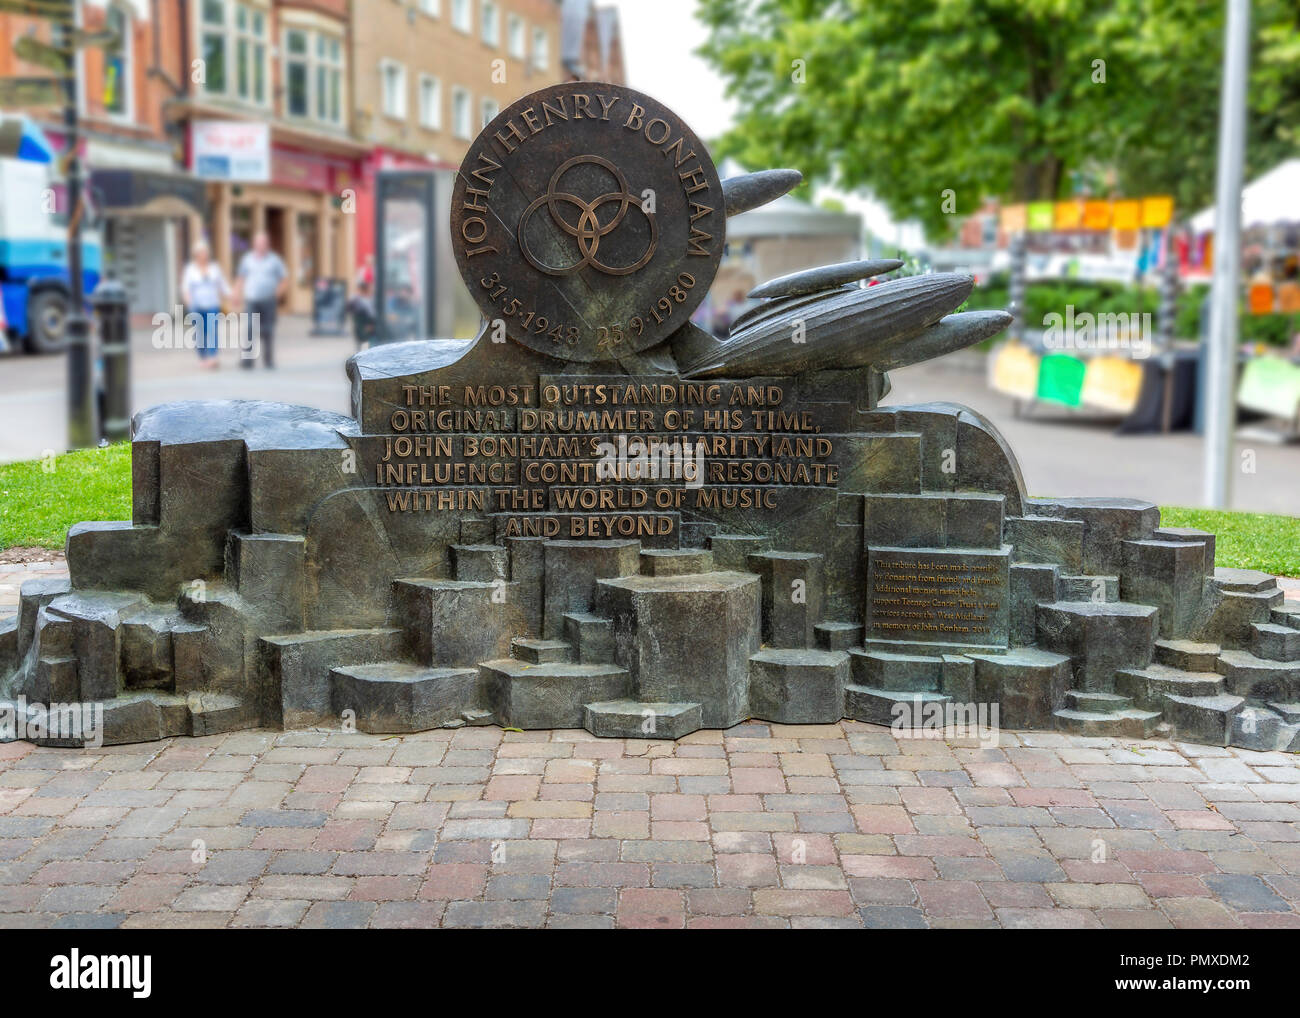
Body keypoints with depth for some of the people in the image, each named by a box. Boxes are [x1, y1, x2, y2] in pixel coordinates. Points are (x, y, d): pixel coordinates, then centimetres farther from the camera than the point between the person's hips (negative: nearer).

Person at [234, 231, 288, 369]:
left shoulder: (274, 260, 6)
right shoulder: (247, 259, 10)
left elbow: (285, 280, 9)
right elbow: (240, 280, 16)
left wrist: (277, 294, 1)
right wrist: (239, 296, 6)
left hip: (268, 301, 0)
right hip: (251, 301, 0)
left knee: (268, 331, 2)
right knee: (250, 329, -10)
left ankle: (268, 360, 10)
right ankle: (247, 360, -11)